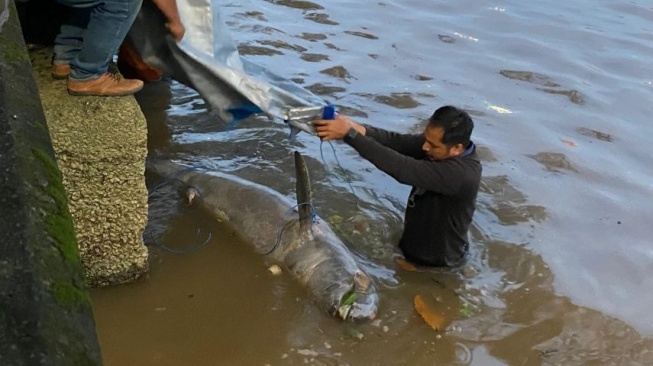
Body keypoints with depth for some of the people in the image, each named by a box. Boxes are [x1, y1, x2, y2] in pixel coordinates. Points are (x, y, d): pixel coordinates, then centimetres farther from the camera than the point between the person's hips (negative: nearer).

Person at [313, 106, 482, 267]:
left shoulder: (461, 174, -36)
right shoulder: (436, 141, -11)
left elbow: (403, 169, -41)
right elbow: (397, 141, -21)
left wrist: (349, 134, -43)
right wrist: (356, 128, -38)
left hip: (436, 261, -7)